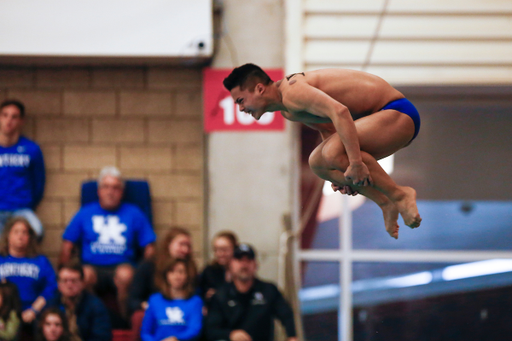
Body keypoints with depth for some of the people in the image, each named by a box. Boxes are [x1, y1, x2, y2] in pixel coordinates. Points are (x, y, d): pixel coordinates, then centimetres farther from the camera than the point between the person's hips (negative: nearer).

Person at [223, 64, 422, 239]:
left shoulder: (292, 93, -22)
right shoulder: (288, 111, 12)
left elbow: (339, 111, -35)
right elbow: (329, 129, 21)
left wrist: (355, 162, -38)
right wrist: (340, 175, 7)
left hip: (398, 114, -10)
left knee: (333, 153, -30)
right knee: (317, 163, 7)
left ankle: (400, 195, -18)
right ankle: (386, 203, 5)